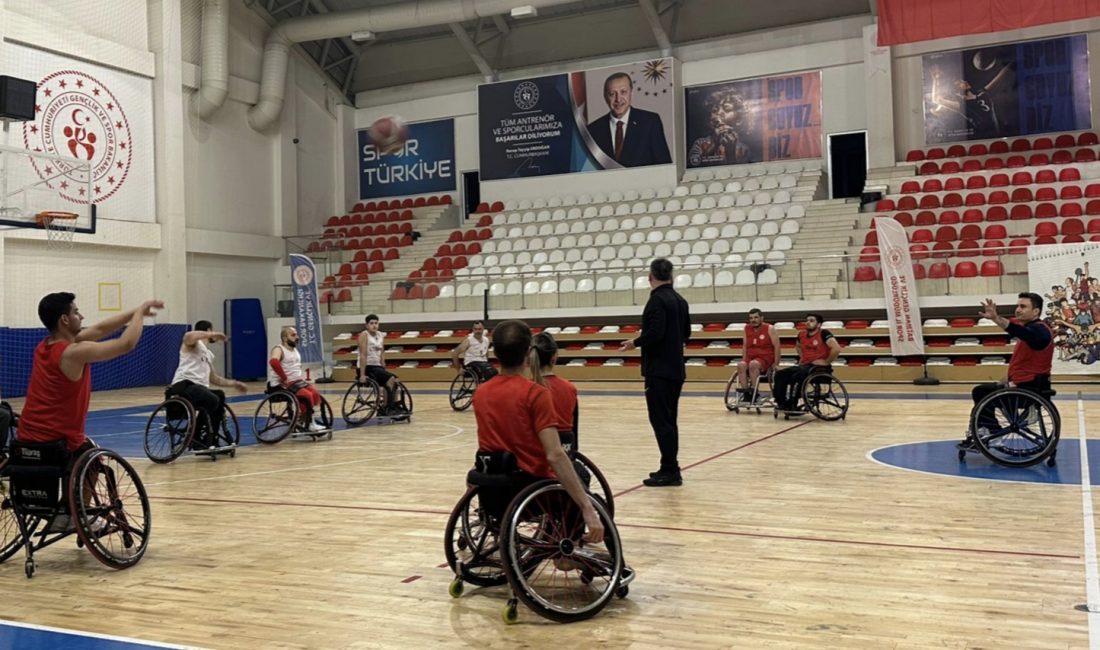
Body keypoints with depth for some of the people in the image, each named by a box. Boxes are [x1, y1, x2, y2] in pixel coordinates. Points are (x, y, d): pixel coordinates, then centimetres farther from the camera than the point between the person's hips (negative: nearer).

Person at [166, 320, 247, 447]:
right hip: (184, 385, -9)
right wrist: (212, 335, -21)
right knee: (212, 400, -31)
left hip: (199, 388, 9)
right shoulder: (194, 344, 5)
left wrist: (233, 384, 32)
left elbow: (213, 378, 35)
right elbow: (188, 336, -23)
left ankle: (211, 441, 4)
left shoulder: (209, 354, 30)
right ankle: (195, 436, -17)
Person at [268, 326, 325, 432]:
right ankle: (309, 425, -17)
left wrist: (301, 375, 13)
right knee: (307, 395, -27)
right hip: (280, 385, -8)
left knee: (315, 394, -13)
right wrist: (285, 378, -29)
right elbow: (273, 362, -33)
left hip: (296, 381, 8)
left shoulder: (295, 350, 16)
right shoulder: (279, 350, -11)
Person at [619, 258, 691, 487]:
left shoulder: (657, 300, -14)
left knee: (660, 420, -6)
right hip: (675, 369, 9)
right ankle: (670, 469, 20)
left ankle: (670, 471, -5)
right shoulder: (680, 301, 12)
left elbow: (655, 333, -24)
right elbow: (686, 333, 18)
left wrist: (636, 342, -8)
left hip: (659, 370, -9)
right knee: (669, 419, 15)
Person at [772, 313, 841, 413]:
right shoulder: (802, 334, 9)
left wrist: (826, 362, -18)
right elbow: (798, 346, 34)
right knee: (780, 374, -7)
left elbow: (836, 349, -24)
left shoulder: (824, 333, -12)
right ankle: (782, 403, -10)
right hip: (805, 365, 8)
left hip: (820, 367, -8)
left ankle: (792, 406, -21)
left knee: (797, 376, -32)